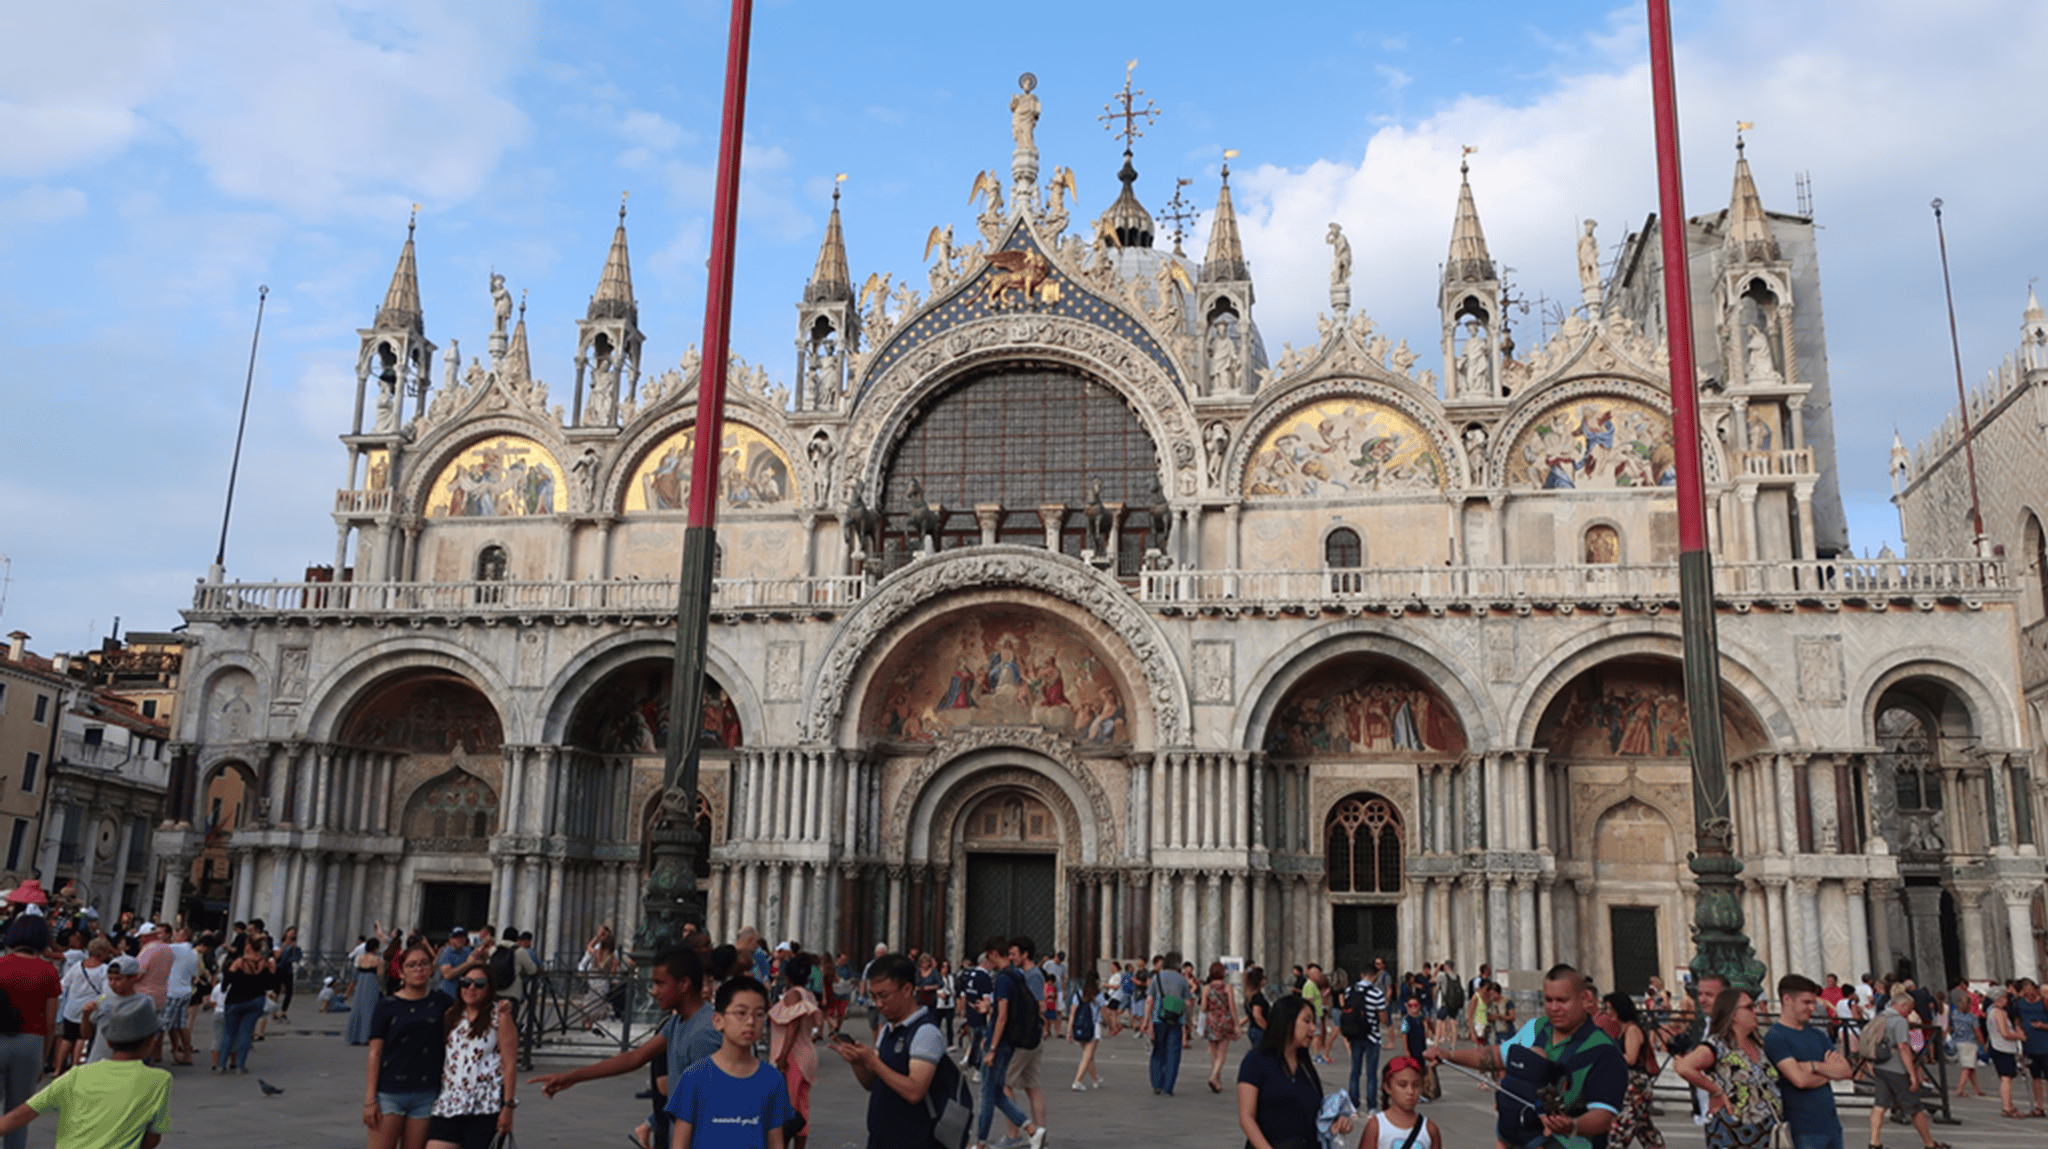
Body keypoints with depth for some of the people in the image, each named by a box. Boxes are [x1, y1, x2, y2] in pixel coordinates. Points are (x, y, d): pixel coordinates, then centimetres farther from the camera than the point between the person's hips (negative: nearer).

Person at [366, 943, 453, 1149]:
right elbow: (374, 1054, -1)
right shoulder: (387, 1007, 1)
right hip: (389, 1093, -2)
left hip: (426, 1094, 2)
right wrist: (369, 1099, -7)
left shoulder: (441, 1002, 8)